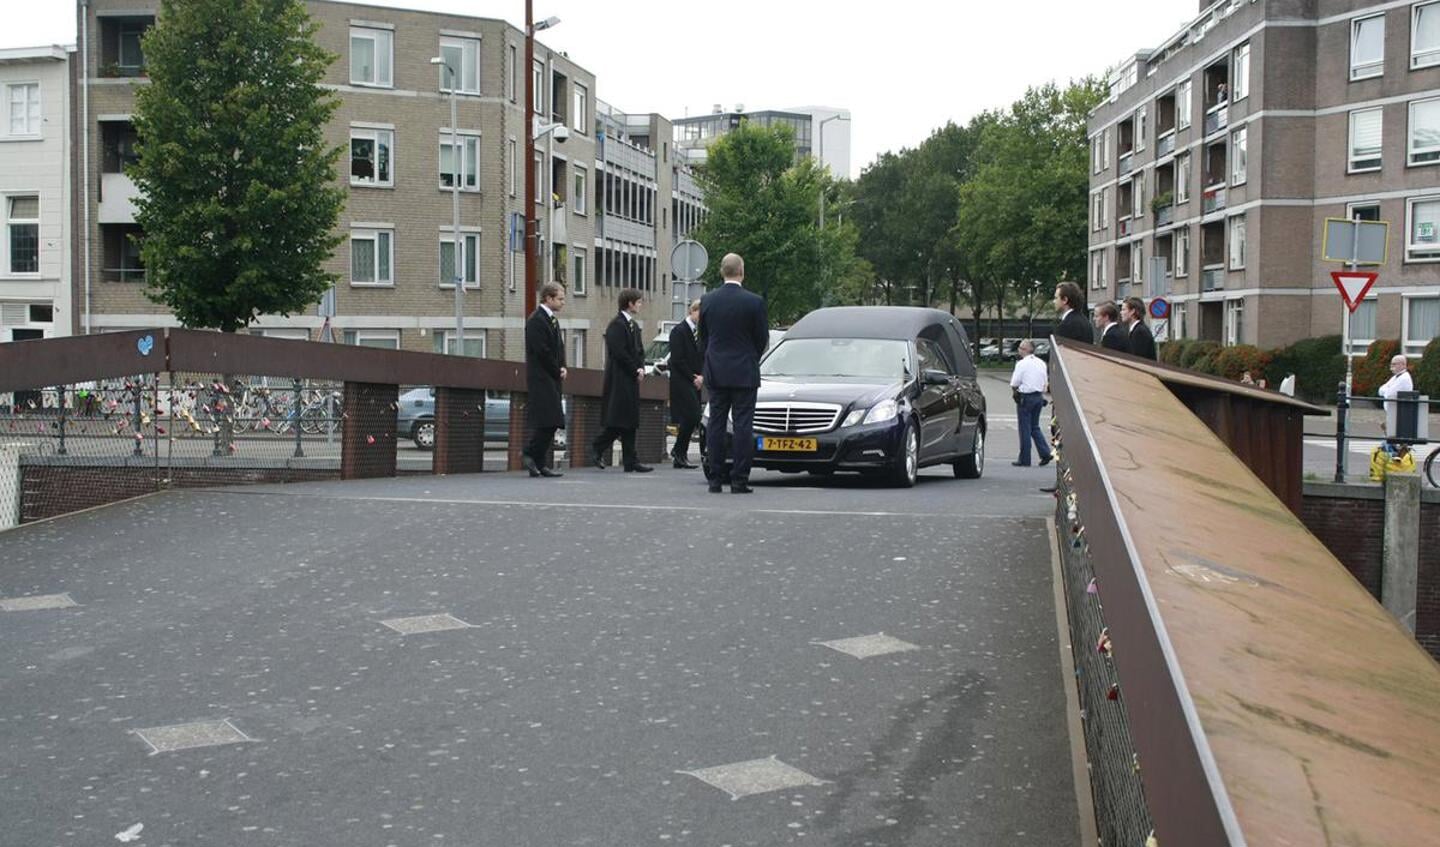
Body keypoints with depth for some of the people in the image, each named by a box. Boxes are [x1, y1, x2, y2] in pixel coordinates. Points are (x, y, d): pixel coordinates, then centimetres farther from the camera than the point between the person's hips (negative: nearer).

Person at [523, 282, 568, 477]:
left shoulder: (552, 320, 19)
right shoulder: (537, 320, -12)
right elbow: (542, 351, -18)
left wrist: (562, 368, 5)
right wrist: (557, 371, -9)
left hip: (552, 379, 10)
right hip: (541, 379, -10)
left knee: (548, 424, 8)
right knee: (548, 421, -14)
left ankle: (540, 463, 10)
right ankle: (531, 455, -5)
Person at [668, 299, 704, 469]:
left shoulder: (699, 332, 16)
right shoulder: (679, 331, -8)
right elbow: (677, 360, -13)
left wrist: (701, 377, -1)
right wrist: (693, 378, -12)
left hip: (694, 382, 8)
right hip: (681, 381, -8)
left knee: (692, 419, 5)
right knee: (692, 416, -15)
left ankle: (680, 458, 10)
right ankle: (679, 451, -2)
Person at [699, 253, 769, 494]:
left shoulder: (708, 300, 0)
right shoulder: (754, 302, -10)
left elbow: (703, 339, 8)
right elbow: (763, 339, -1)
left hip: (716, 373, 3)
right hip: (744, 373, -3)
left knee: (715, 425, 7)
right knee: (743, 426, 0)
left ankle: (715, 480, 7)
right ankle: (739, 481, -2)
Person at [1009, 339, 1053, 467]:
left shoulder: (1022, 364, -12)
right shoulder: (1041, 363, 9)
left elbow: (1014, 384, -12)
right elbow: (1045, 382, 13)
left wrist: (1017, 390, 8)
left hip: (1025, 398, -7)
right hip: (1039, 397, 7)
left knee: (1025, 428, 0)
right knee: (1035, 427, 17)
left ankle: (1024, 459, 4)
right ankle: (1045, 453, 5)